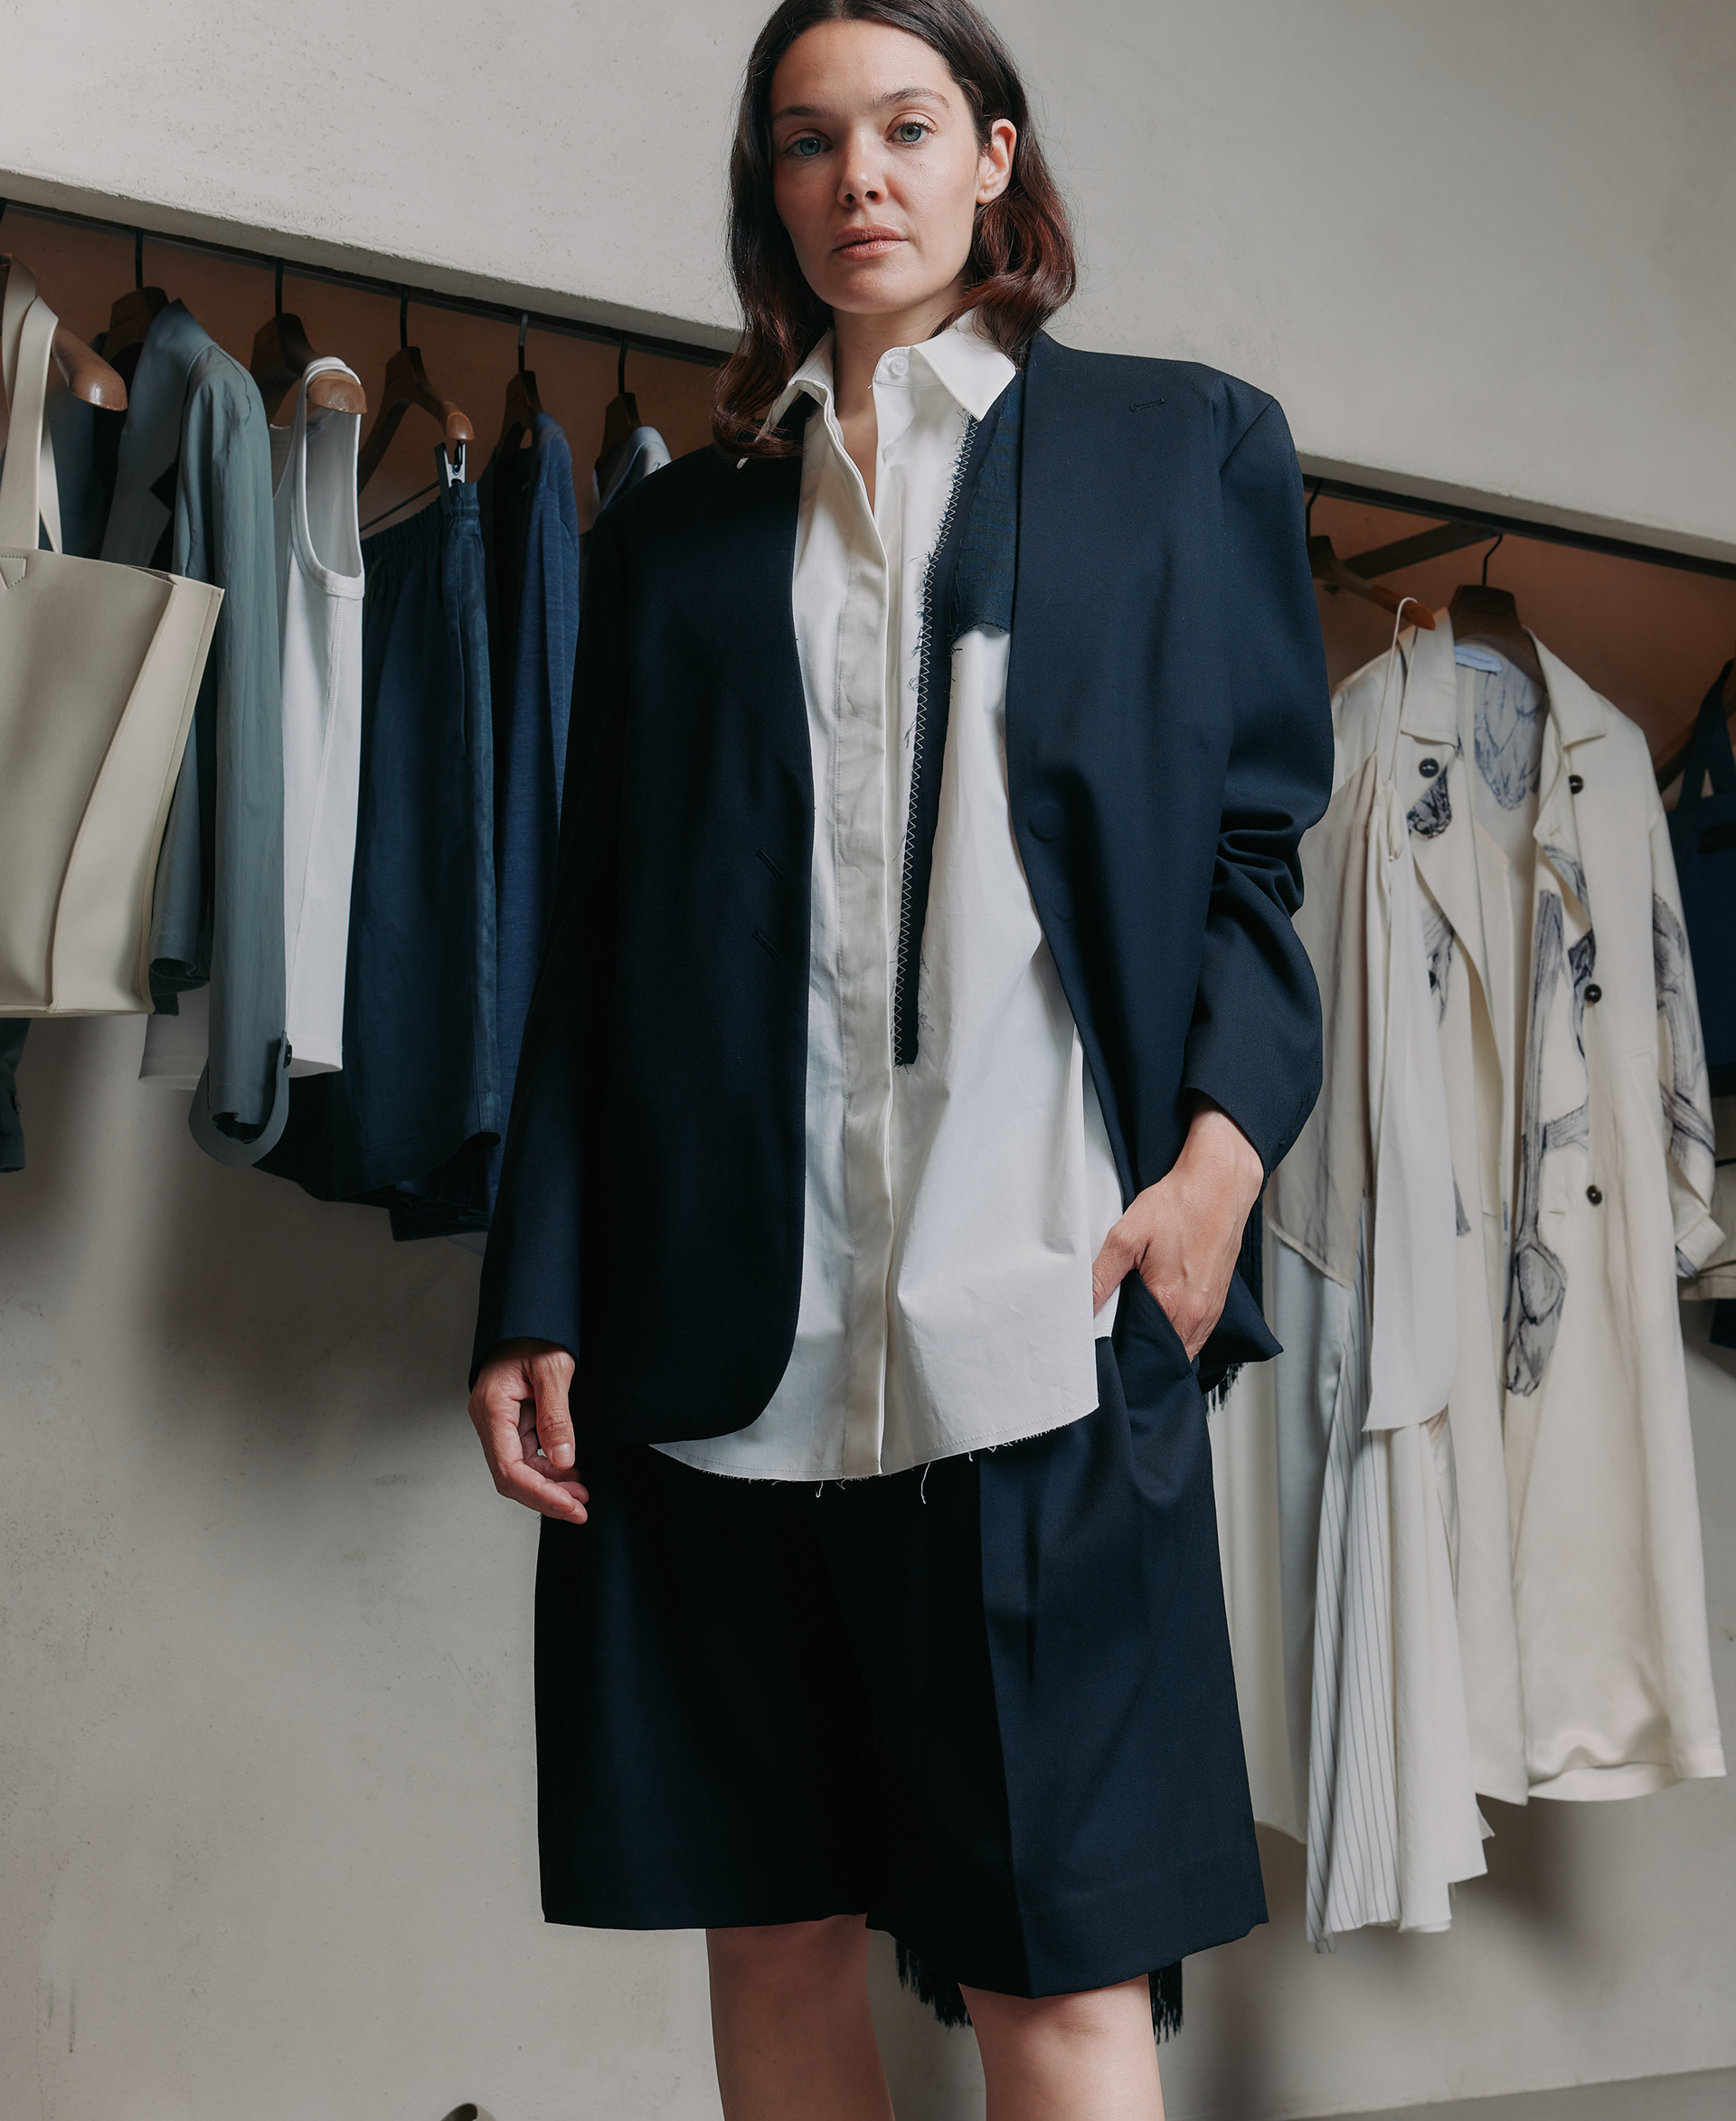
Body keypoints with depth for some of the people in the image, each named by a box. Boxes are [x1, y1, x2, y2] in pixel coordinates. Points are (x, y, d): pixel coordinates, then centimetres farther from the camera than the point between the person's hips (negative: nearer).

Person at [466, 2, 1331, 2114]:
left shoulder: (1185, 446, 13)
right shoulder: (675, 530, 17)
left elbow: (1254, 846, 9)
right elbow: (594, 940, 13)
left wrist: (1226, 1144, -9)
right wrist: (533, 1300, 6)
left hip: (1040, 1318, -2)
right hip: (724, 1348, 3)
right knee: (772, 1929, 11)